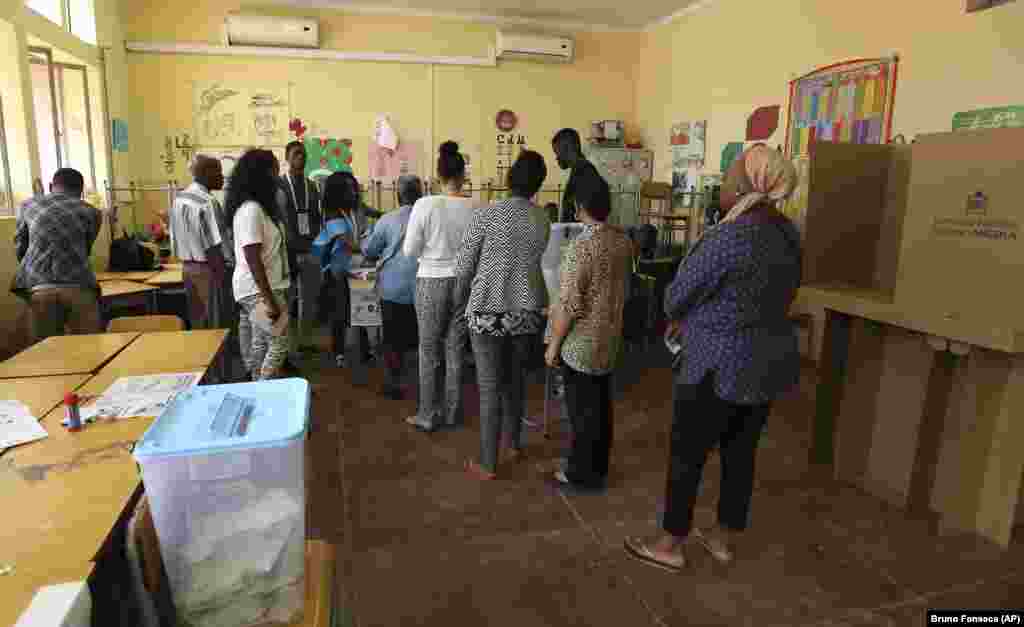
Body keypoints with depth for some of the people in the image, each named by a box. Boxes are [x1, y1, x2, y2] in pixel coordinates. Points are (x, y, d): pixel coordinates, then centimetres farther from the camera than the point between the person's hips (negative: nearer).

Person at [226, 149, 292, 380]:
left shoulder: (260, 206, 11)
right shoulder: (251, 210, -19)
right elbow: (253, 260, -23)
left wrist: (273, 294, 18)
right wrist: (270, 300, -24)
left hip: (261, 288, 10)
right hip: (258, 290, -10)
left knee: (260, 345, 14)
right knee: (279, 343, -5)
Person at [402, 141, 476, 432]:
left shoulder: (424, 204, -13)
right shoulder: (475, 208, -8)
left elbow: (409, 251, -9)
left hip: (432, 283, -2)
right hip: (464, 282, 2)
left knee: (429, 350, 11)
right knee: (455, 349, 14)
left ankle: (428, 416, 19)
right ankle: (452, 413, 25)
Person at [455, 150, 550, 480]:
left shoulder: (486, 214, -12)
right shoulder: (543, 220, 0)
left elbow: (464, 267, -6)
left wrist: (464, 292, 13)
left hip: (488, 312, -4)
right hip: (528, 311, 4)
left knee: (490, 388, 5)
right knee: (514, 379, 22)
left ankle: (487, 464, 15)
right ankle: (514, 443, 39)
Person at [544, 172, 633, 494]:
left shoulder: (581, 246, -23)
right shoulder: (623, 240, 2)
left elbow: (570, 305, -23)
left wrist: (553, 345, -11)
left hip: (582, 342, -8)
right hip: (610, 337, 8)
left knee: (582, 409, 5)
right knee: (601, 403, 18)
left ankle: (582, 475, 20)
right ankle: (599, 467, 33)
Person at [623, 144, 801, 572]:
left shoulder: (730, 237, -25)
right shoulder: (786, 232, 4)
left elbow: (678, 295, -15)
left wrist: (679, 317, 9)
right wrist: (694, 321, 11)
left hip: (722, 368, -8)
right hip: (770, 360, 8)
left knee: (686, 456, 8)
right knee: (741, 452, 19)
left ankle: (670, 546, 25)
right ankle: (725, 539, 37)